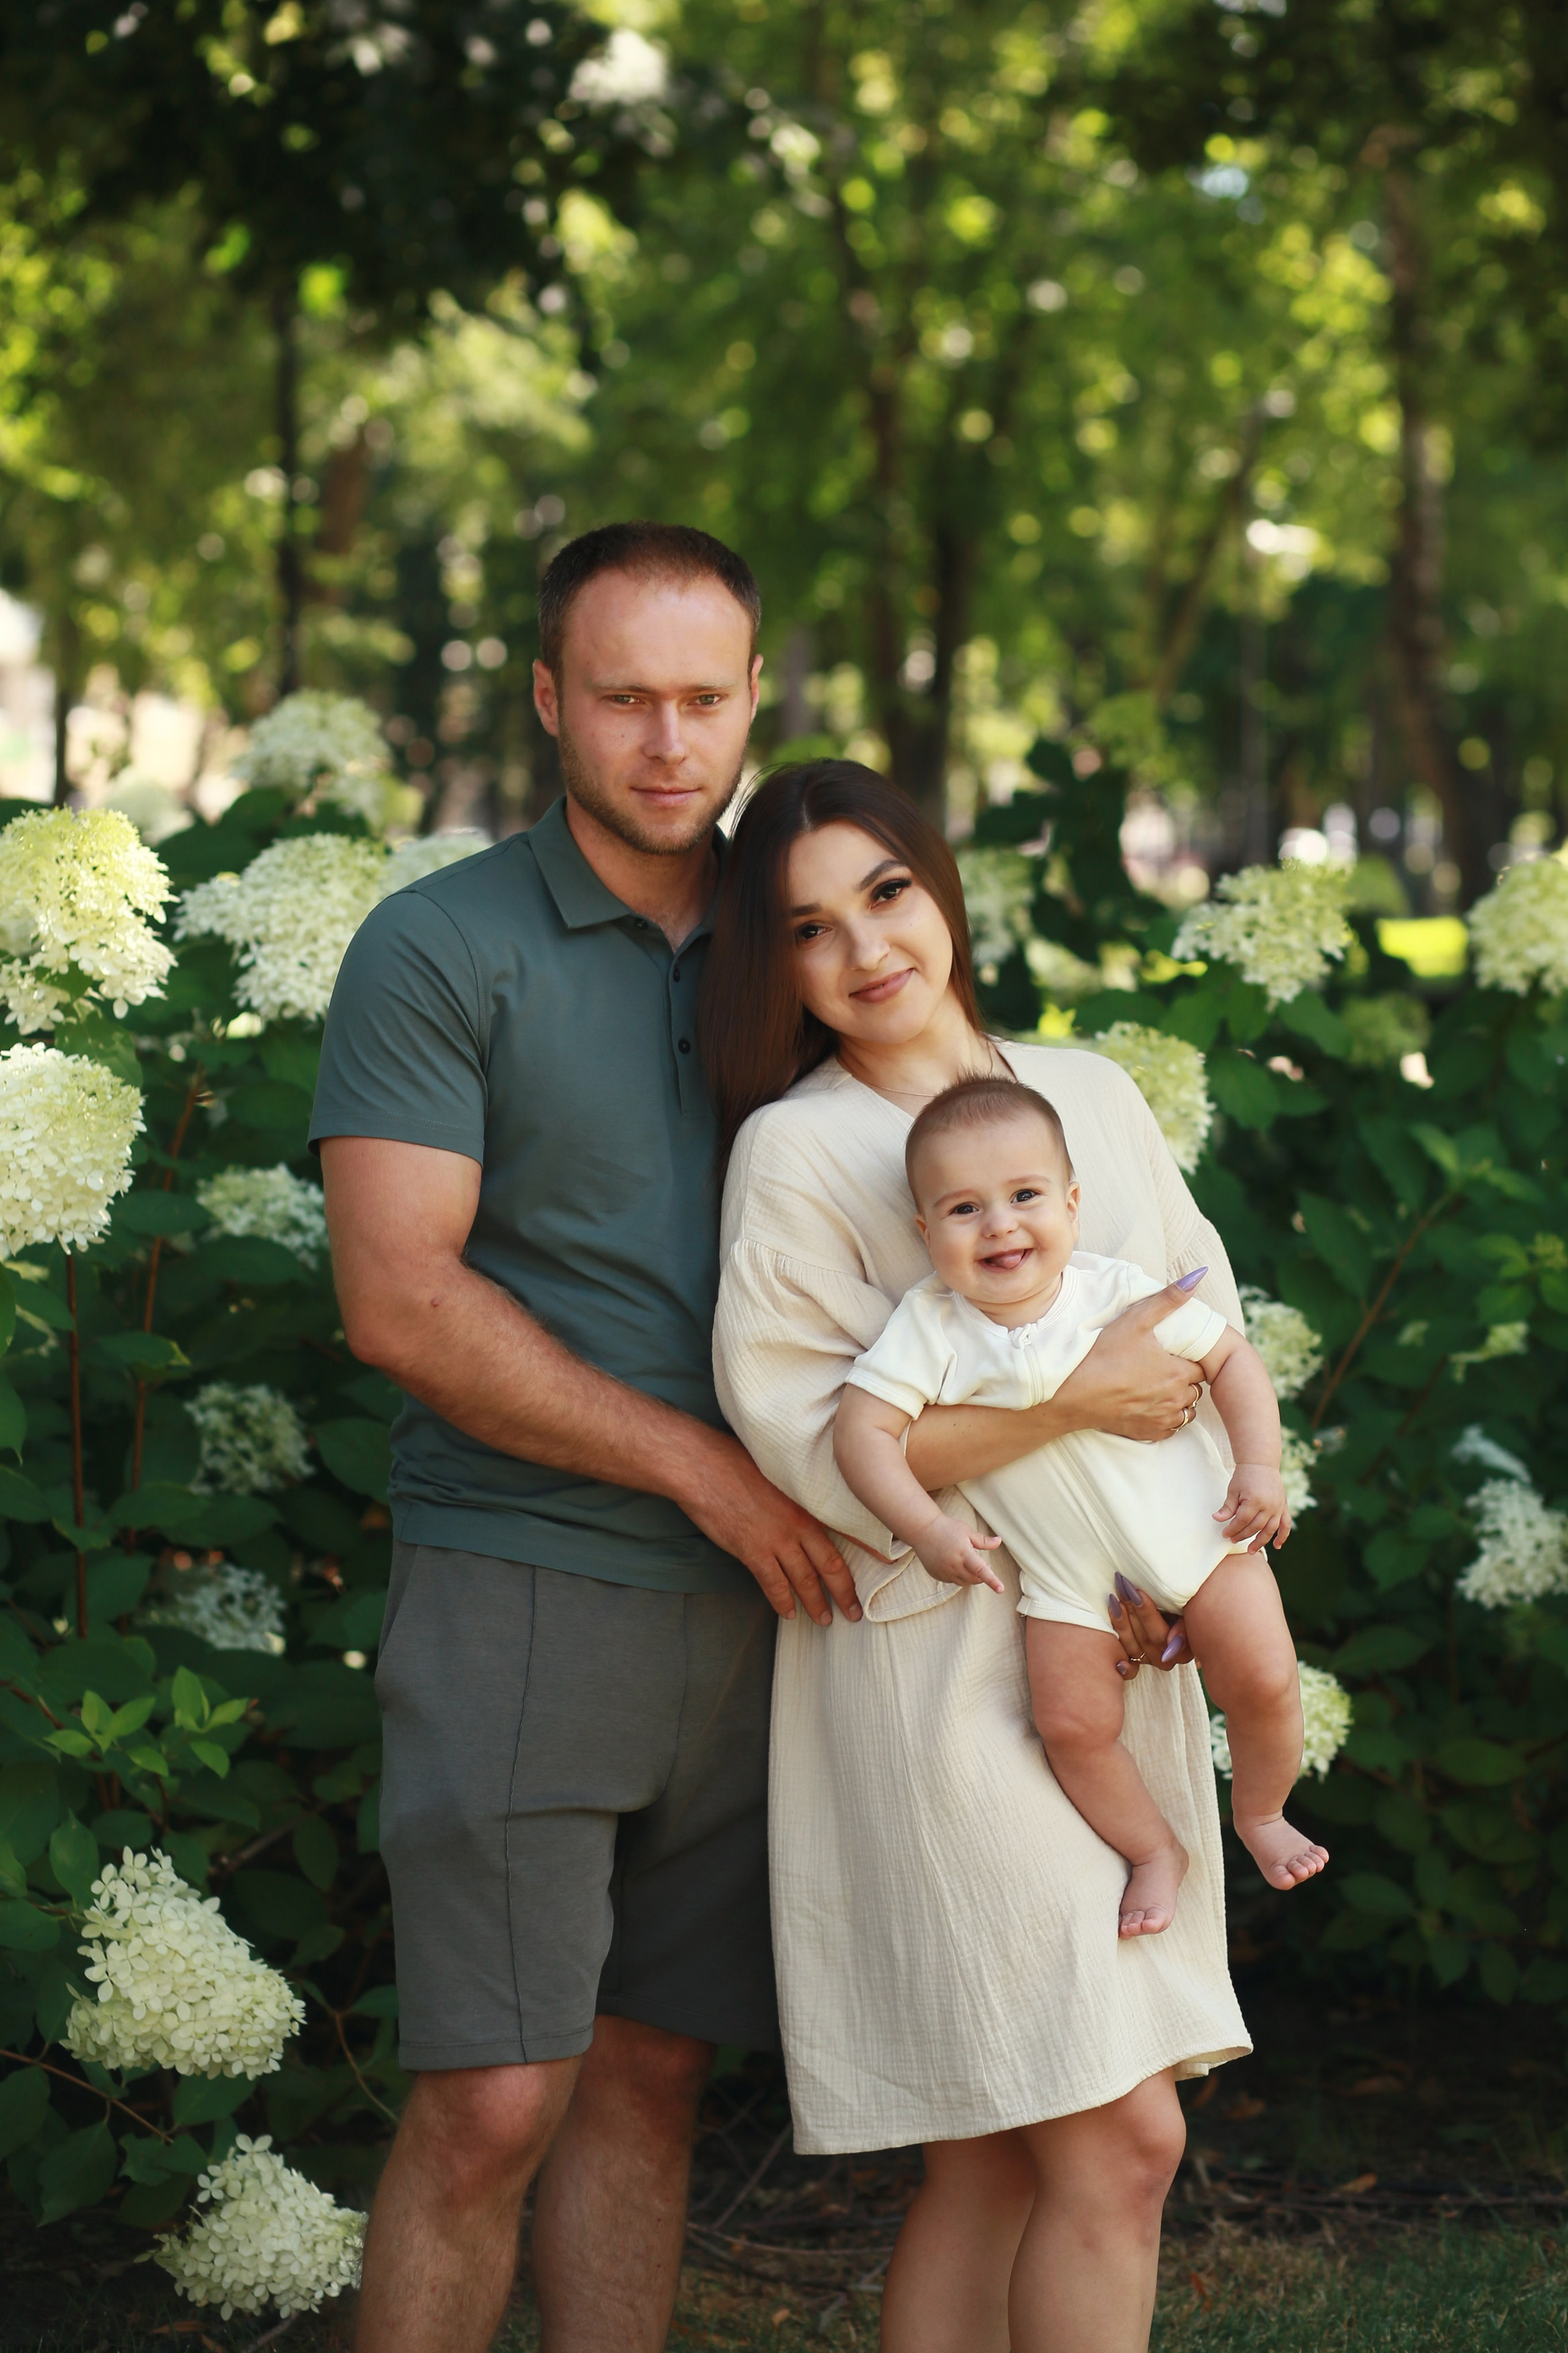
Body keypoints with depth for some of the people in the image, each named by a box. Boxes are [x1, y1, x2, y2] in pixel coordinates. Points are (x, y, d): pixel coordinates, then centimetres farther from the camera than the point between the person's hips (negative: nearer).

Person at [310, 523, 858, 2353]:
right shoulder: (441, 949, -4)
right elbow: (400, 1304, -13)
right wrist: (705, 1467, -12)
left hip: (743, 1601, 5)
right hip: (520, 1584, -5)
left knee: (649, 2077, 9)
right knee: (492, 2103, -9)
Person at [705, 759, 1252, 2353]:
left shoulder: (1089, 1092, 12)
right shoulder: (796, 1152, -6)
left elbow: (1212, 1341, 13)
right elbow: (809, 1436, -14)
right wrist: (1081, 1400, -16)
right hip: (943, 1667, -6)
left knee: (1000, 2162, 7)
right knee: (1118, 2144, -11)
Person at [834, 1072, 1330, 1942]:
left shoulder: (1121, 1295, -14)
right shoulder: (931, 1328, -16)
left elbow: (1231, 1356, -3)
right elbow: (861, 1429, -19)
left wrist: (1259, 1466, -13)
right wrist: (928, 1531, -29)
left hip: (1194, 1527, 0)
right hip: (1065, 1573, 0)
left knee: (1263, 1680, -4)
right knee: (1072, 1723, -7)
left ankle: (1261, 1813, 26)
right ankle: (1153, 1849, 19)